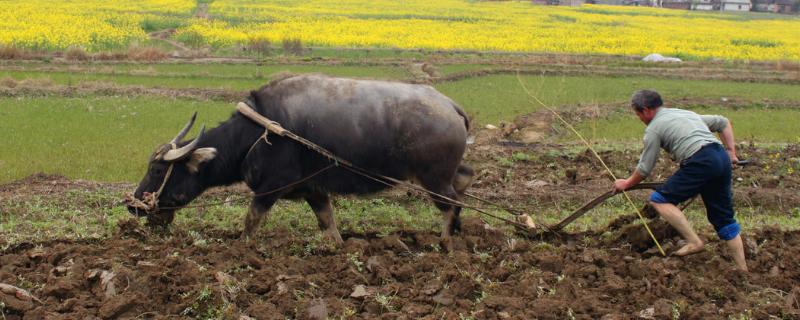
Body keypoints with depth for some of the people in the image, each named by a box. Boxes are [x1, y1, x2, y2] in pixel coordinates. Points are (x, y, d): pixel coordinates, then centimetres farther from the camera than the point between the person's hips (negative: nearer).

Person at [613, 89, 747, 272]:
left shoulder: (654, 128, 6)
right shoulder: (686, 113, 29)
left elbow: (645, 169, 8)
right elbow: (723, 123, 34)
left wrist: (627, 183, 24)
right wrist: (731, 152, 29)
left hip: (701, 163, -8)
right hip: (723, 160, 8)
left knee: (660, 200, -2)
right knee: (723, 218, 14)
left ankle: (694, 242, -11)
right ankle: (742, 269, 14)